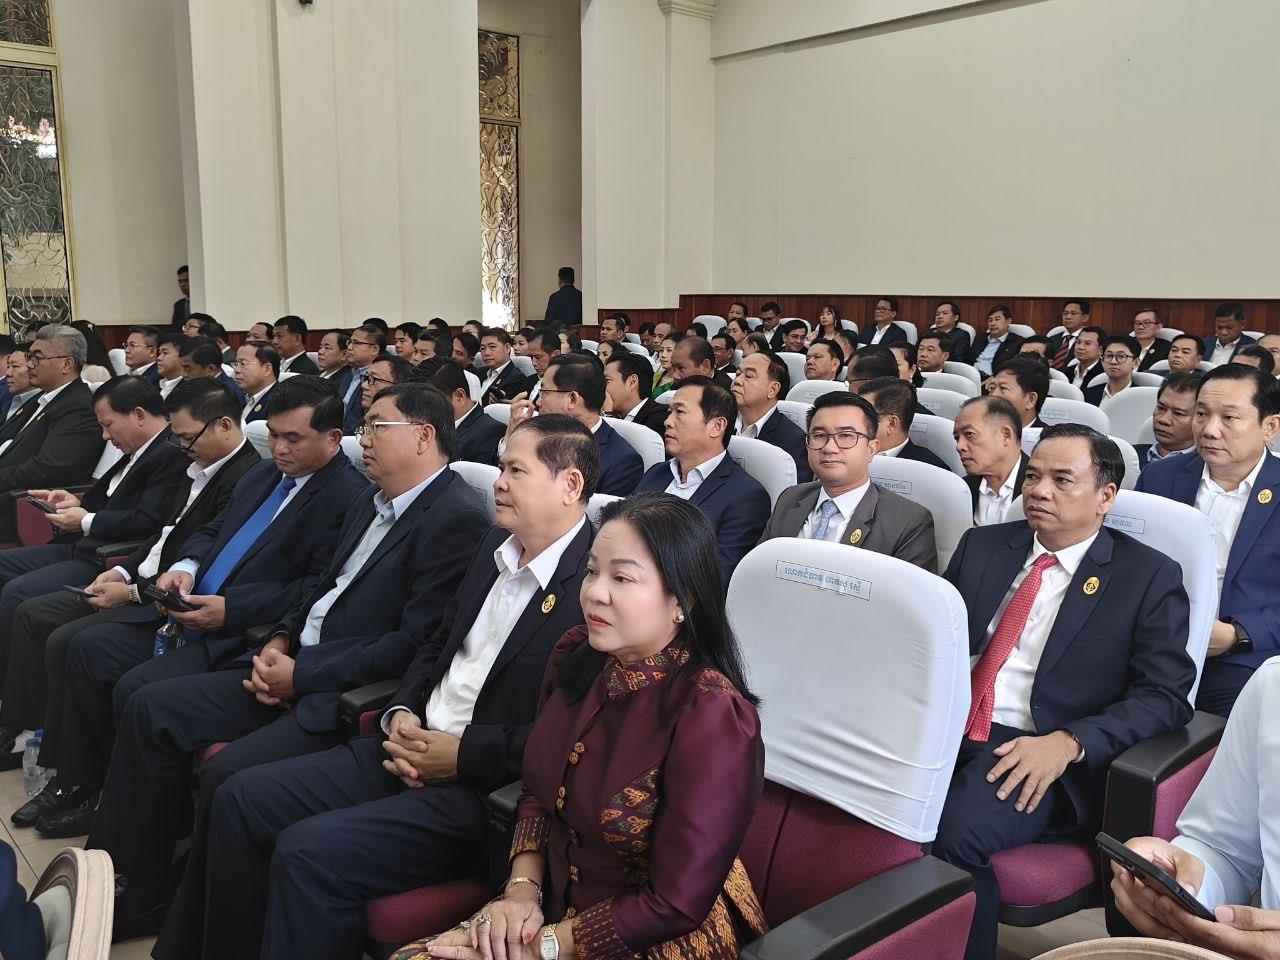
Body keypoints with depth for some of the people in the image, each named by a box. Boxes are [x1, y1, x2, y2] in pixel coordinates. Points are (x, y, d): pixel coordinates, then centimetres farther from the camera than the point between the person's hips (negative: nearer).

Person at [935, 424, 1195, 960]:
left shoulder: (1149, 577, 4)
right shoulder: (982, 545, 17)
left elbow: (1164, 696, -3)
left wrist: (1068, 743, -18)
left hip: (1038, 754, -4)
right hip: (944, 725, 4)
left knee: (955, 832, -33)